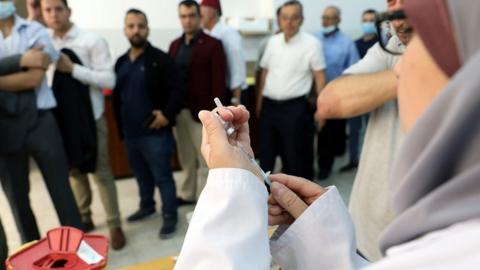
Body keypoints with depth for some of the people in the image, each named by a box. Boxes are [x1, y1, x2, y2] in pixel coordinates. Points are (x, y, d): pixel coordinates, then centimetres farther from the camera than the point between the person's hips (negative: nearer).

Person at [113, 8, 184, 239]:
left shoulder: (160, 59, -9)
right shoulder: (121, 62, 11)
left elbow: (177, 90, -13)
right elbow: (117, 96, 16)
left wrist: (166, 115, -22)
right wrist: (121, 127, 14)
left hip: (154, 133, -6)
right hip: (130, 133, 7)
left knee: (162, 177, 2)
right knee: (141, 175, 21)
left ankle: (170, 216, 16)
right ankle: (146, 206, 40)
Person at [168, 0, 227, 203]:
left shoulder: (213, 45, -7)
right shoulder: (174, 45, 12)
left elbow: (219, 82, -11)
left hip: (202, 112, -5)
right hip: (178, 111, 6)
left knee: (205, 160, 5)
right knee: (186, 159, 17)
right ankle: (187, 194, 32)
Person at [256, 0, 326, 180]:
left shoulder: (311, 43, -8)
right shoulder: (273, 42, 7)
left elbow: (319, 77, -6)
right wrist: (259, 101, 13)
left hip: (295, 107, -5)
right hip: (269, 105, 5)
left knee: (296, 155, 7)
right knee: (266, 152, 17)